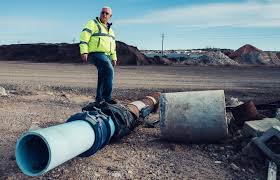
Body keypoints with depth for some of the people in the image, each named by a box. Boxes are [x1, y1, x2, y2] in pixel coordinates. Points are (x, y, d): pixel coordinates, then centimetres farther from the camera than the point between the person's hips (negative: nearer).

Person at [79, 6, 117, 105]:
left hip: (106, 56, 8)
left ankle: (99, 99, 18)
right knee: (109, 71, -25)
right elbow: (84, 37, -13)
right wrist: (84, 52, -24)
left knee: (103, 78, 8)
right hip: (96, 54, -8)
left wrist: (114, 58, 18)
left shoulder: (109, 29, 20)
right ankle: (107, 97, -22)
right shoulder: (93, 23, -3)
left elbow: (112, 45, 24)